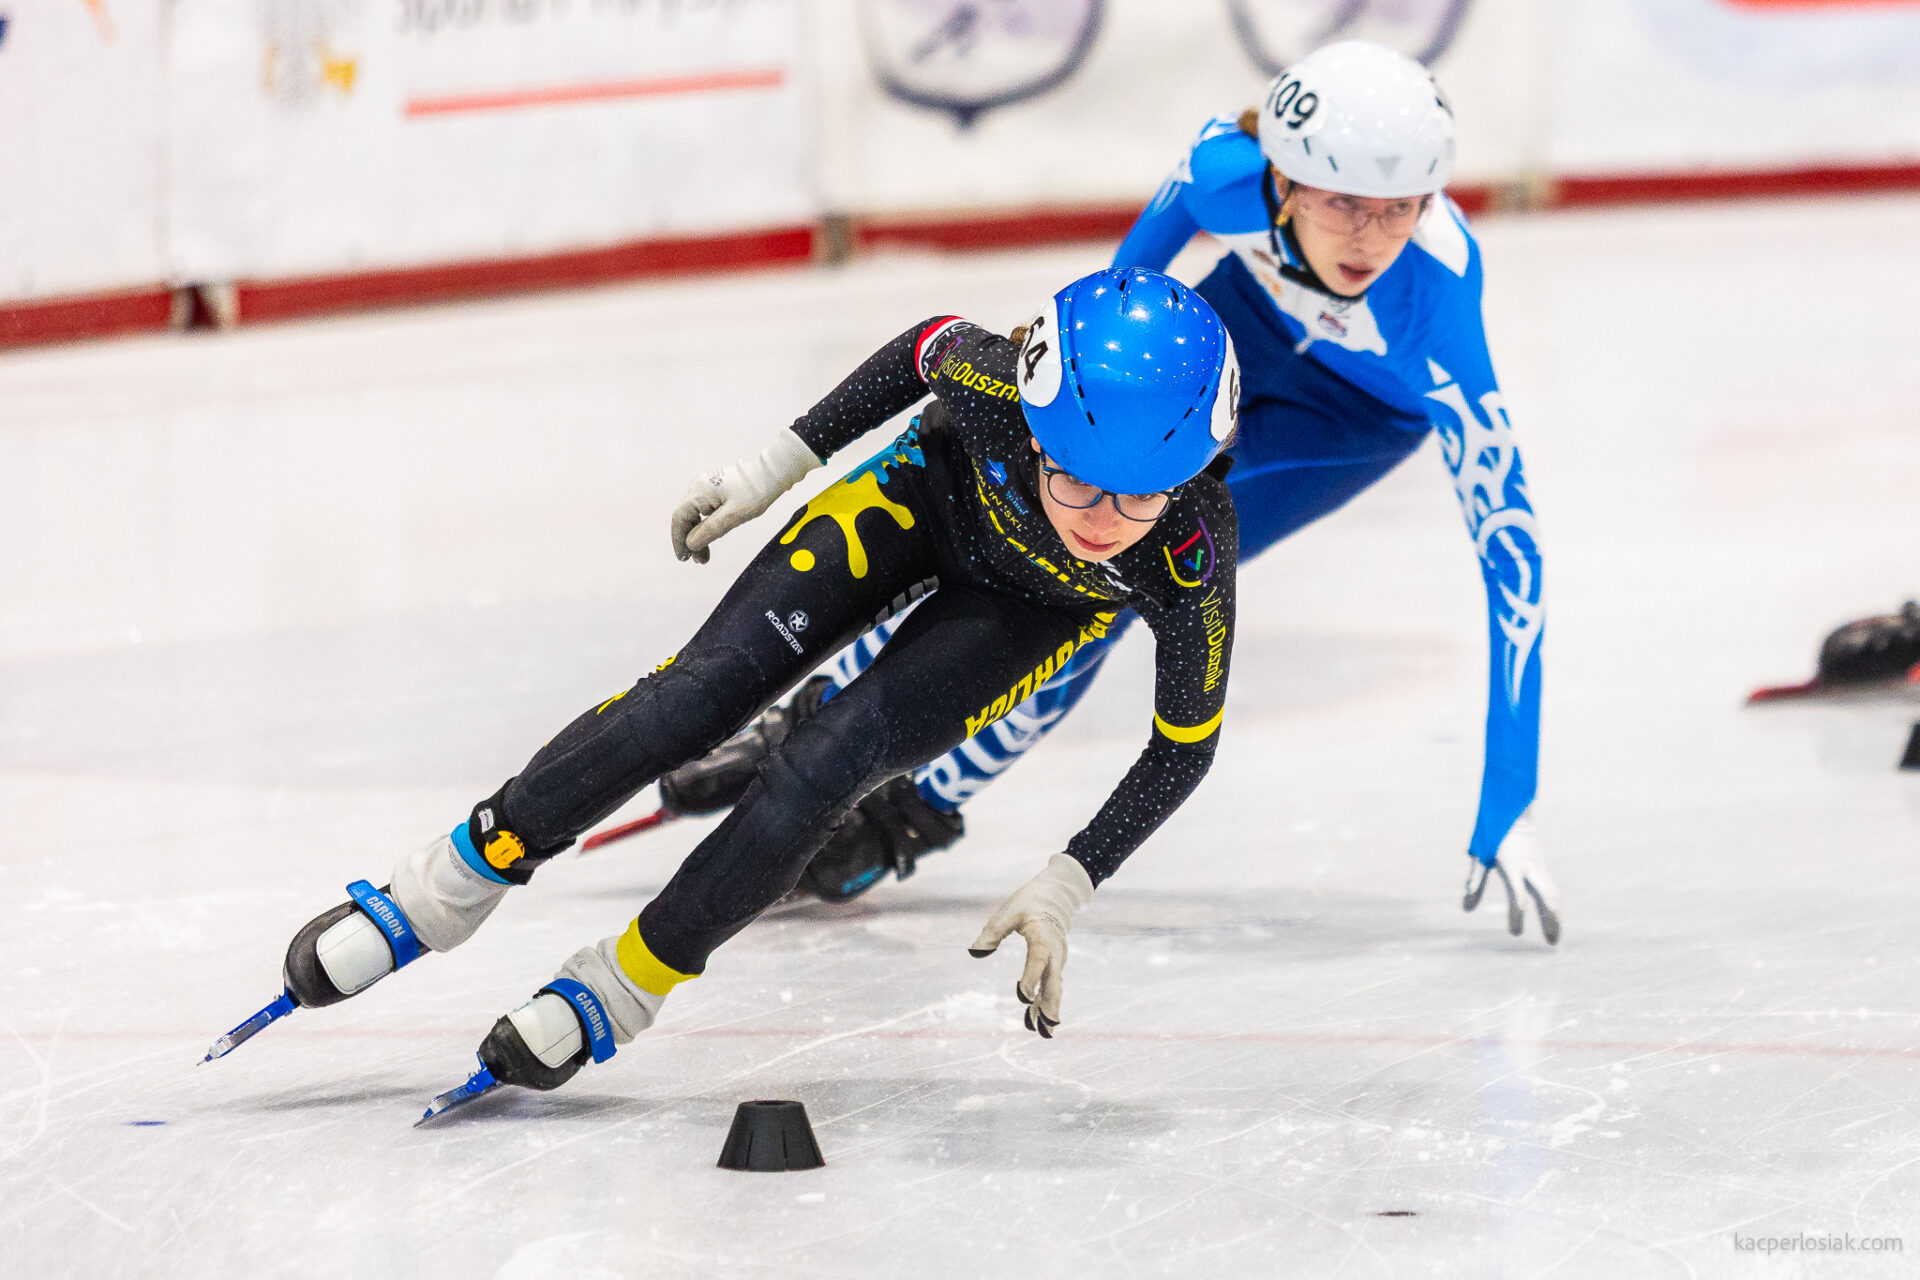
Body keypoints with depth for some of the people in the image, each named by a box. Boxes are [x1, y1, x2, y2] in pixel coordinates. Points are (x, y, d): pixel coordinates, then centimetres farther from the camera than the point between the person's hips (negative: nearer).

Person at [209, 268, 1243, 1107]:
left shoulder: (1193, 560, -40)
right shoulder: (992, 386, -39)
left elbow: (1185, 745, -21)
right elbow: (933, 347, -12)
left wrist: (1065, 888, -26)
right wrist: (778, 463, -5)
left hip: (1028, 606, -1)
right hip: (933, 496, 1)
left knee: (823, 767, -17)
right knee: (704, 692, -10)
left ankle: (619, 989, 1)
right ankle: (441, 892, 4)